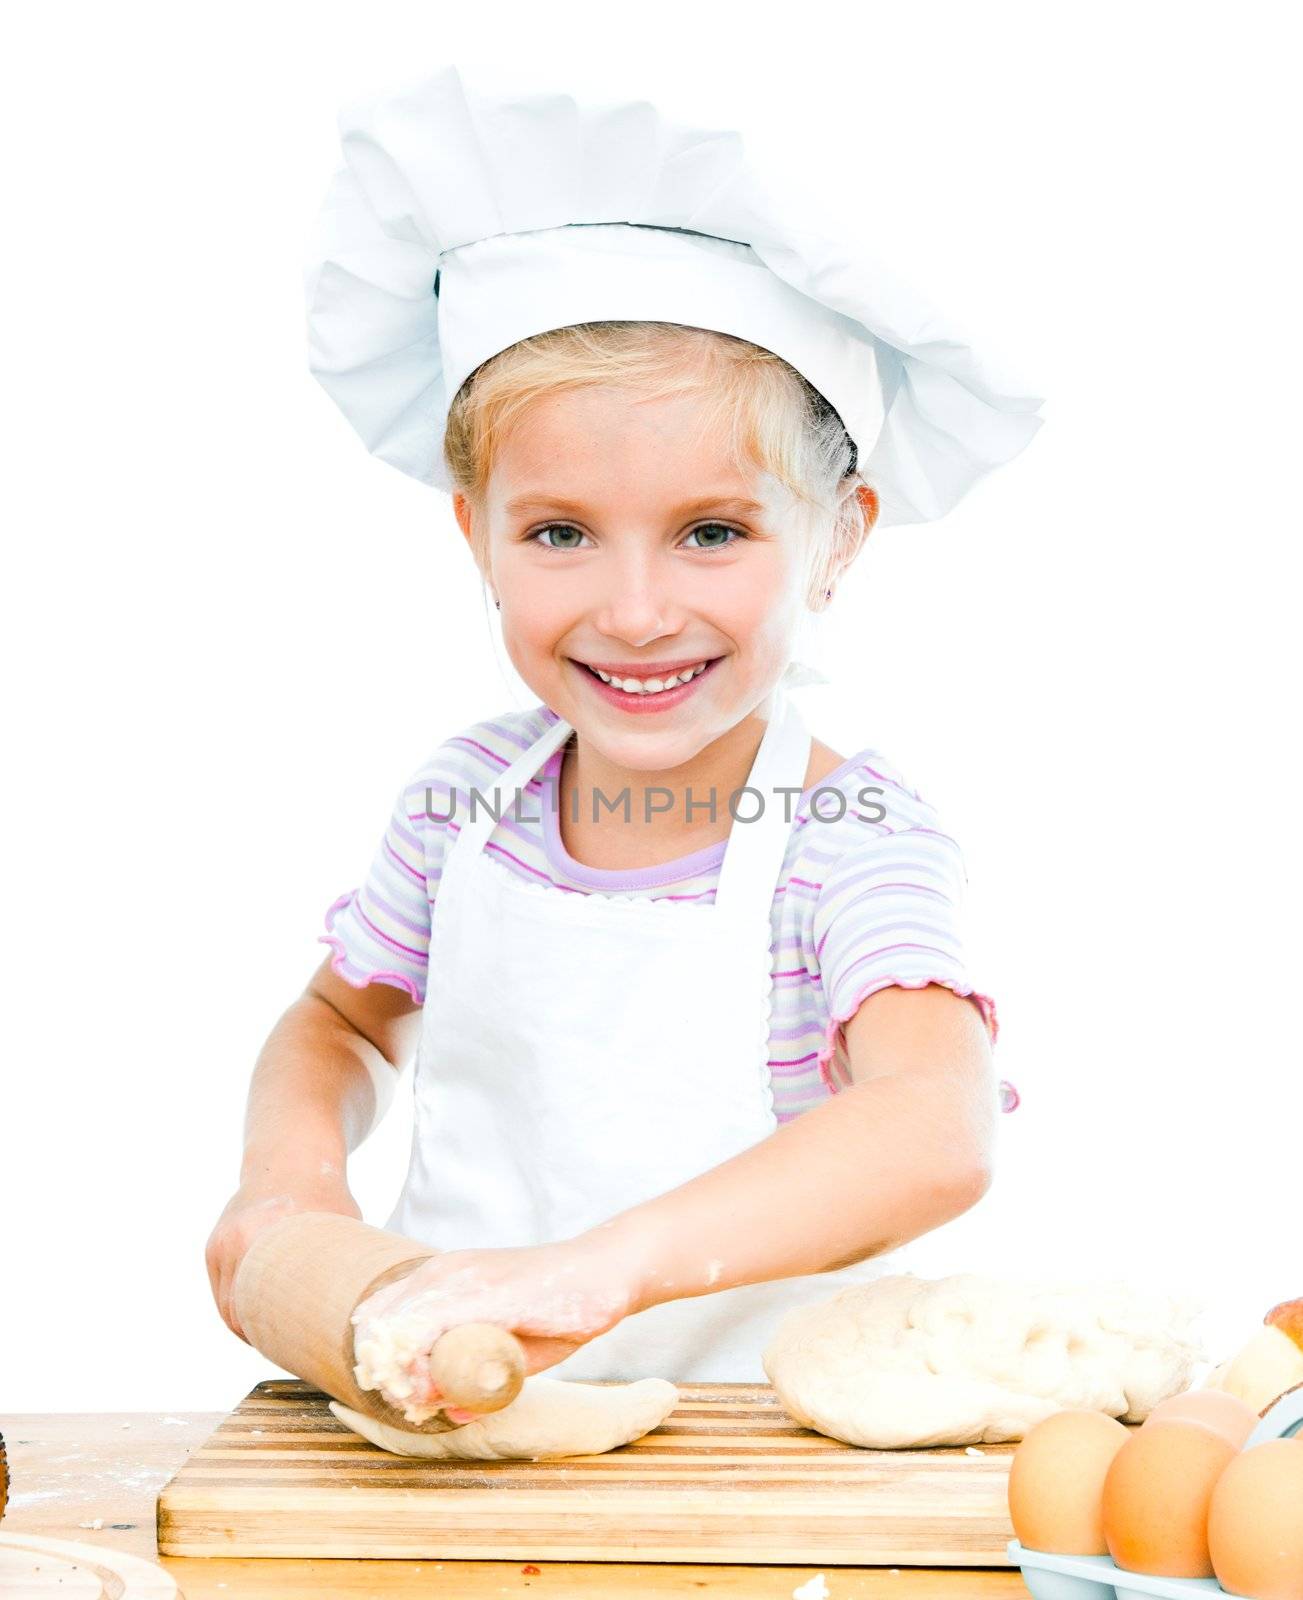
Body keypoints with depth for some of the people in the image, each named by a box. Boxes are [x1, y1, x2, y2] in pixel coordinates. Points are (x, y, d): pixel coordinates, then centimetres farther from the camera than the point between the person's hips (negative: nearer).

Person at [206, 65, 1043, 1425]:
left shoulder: (856, 840, -13)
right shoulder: (469, 795, 2)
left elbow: (938, 1135, -30)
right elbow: (341, 1019, 20)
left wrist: (603, 1263, -42)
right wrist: (291, 1160, -2)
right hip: (450, 1427, 2)